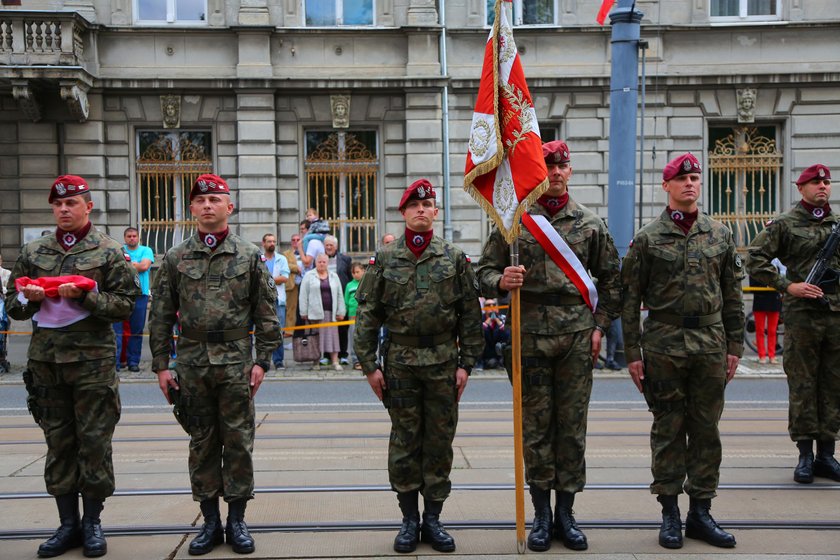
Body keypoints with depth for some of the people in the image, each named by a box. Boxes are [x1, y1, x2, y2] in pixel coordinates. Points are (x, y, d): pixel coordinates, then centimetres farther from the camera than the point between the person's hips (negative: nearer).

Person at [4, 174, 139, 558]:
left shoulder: (108, 251, 1)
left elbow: (125, 303, -5)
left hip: (93, 361, -3)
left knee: (94, 442, 2)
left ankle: (92, 522, 16)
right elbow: (13, 304, 15)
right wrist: (28, 298, -7)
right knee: (58, 443, 9)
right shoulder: (33, 252, 11)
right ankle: (68, 524, 21)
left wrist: (83, 294, -17)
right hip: (45, 361, 4)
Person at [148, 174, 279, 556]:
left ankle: (237, 520, 17)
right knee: (202, 443, 9)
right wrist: (161, 365, 1)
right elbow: (161, 315, 6)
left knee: (238, 442, 4)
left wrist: (262, 360, -4)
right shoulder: (175, 258, 5)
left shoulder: (249, 255, 2)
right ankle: (210, 521, 21)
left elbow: (266, 314, 2)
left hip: (237, 364, -1)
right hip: (192, 364, 2)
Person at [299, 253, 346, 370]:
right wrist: (304, 312, -5)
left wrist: (341, 312, 6)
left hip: (331, 312, 2)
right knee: (315, 338, -1)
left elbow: (339, 295, 13)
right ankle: (316, 361, 5)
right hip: (315, 312, -2)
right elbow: (303, 295, 1)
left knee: (332, 336, -1)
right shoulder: (309, 276, 6)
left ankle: (335, 362, 1)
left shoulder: (334, 276, 15)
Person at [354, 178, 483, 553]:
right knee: (404, 442, 6)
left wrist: (466, 363, -2)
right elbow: (367, 315, 1)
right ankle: (409, 519, 21)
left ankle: (433, 519, 21)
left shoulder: (455, 258, 2)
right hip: (400, 363, 0)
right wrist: (369, 365, -3)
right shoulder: (384, 260, 2)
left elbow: (470, 315, 2)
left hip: (443, 362, 1)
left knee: (440, 442, 7)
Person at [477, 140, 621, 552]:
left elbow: (610, 278, 13)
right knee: (536, 427, 5)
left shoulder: (589, 222, 7)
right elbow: (485, 273, 3)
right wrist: (501, 281, -20)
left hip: (577, 336, 1)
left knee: (572, 427, 7)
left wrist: (600, 325, 5)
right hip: (530, 336, -1)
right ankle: (542, 515, 18)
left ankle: (566, 515, 20)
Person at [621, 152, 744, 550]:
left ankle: (700, 512, 20)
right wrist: (632, 353, -4)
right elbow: (630, 299, -1)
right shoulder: (648, 238, 0)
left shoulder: (720, 234, 9)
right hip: (664, 344, -3)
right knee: (668, 430, 4)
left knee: (706, 429, 8)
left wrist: (734, 346, 7)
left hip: (711, 344, 3)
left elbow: (732, 295, 12)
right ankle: (670, 513, 15)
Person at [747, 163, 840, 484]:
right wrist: (787, 286, -11)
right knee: (802, 386, 1)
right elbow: (756, 259, -6)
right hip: (801, 316, -4)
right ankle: (805, 456, 9)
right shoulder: (785, 224, -1)